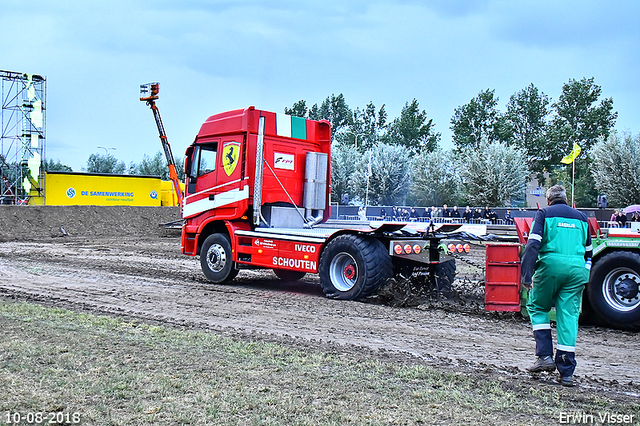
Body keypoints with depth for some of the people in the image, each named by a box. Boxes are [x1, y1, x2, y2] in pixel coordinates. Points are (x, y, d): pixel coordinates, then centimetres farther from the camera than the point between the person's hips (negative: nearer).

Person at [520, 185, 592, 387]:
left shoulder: (544, 213, 8)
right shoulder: (581, 217, 21)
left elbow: (533, 244, -6)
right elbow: (588, 251, 23)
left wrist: (526, 275, -8)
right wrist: (585, 275, 31)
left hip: (551, 265, -3)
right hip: (577, 269, 3)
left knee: (537, 307, 15)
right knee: (569, 316, 4)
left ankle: (545, 356, 4)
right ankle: (567, 372, 4)